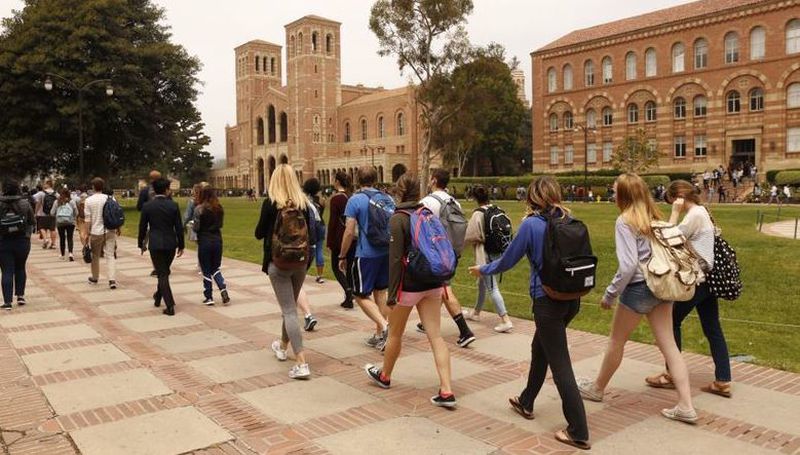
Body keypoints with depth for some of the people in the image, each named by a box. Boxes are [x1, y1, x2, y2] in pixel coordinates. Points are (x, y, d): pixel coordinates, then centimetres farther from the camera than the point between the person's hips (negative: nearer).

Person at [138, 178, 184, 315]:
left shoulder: (147, 206, -5)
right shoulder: (173, 205, -4)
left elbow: (142, 227, 1)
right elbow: (179, 227, -3)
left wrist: (141, 244, 14)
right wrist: (181, 245, 6)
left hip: (155, 244, -2)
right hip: (171, 243, 2)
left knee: (162, 274, 0)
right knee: (164, 272, 21)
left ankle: (170, 306, -5)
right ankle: (158, 297, 37)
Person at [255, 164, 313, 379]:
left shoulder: (270, 203, -10)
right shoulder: (303, 203, 0)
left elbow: (259, 234, -3)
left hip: (279, 263, -4)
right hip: (300, 262, 4)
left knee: (289, 310, -4)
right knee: (290, 306, 22)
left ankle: (301, 363, -10)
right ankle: (282, 346, 43)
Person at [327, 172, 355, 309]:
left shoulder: (335, 198, -11)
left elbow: (332, 222, -12)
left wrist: (329, 242, -8)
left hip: (340, 238, -5)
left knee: (336, 267, 7)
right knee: (349, 267, 14)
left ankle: (348, 290, -14)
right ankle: (349, 298, 18)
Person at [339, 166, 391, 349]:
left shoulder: (355, 200, -9)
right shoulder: (387, 199, 7)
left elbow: (349, 232, -11)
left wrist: (342, 256, 0)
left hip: (366, 254, -6)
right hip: (386, 253, 6)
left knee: (361, 295, 3)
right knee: (380, 293, 15)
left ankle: (385, 326, -14)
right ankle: (380, 335, 20)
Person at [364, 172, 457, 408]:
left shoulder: (398, 219, -12)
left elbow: (396, 259, -16)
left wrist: (392, 293, -12)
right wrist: (442, 282, 18)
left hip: (409, 284, -5)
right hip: (433, 283, 5)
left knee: (395, 333, 16)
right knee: (435, 335, 4)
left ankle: (384, 375, 37)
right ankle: (446, 391, -1)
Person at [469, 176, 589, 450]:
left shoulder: (531, 224, -13)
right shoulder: (568, 221, 3)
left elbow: (507, 261, -5)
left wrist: (482, 270, 12)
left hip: (548, 301, -7)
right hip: (571, 298, 7)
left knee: (560, 364, 0)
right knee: (540, 349, 24)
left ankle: (579, 432, 5)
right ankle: (526, 403, 40)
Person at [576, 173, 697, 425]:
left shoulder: (625, 221, -13)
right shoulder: (656, 217, 8)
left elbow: (628, 265, -20)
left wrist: (610, 294, -11)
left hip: (638, 288, -6)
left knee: (616, 341, 12)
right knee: (668, 344, 8)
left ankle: (597, 388, 31)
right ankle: (686, 406, 6)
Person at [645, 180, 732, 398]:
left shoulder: (694, 214, -16)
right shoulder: (701, 211, 15)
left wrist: (675, 213, -13)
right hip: (707, 277, 10)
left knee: (673, 322, 3)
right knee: (713, 329, 9)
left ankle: (672, 375, 12)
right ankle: (722, 381, 12)